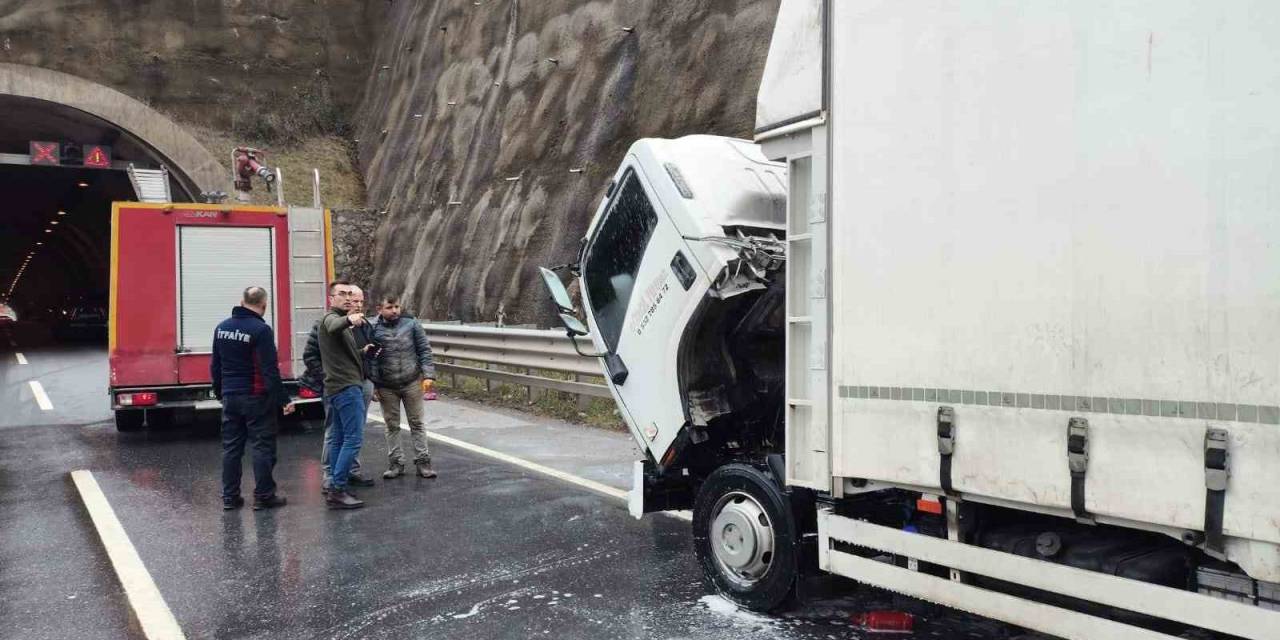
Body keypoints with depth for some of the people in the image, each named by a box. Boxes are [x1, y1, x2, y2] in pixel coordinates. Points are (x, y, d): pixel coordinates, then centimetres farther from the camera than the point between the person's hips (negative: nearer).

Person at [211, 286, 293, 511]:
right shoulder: (261, 329, -15)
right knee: (262, 446, 1)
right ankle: (263, 496, 3)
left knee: (231, 447, 11)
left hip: (230, 397, 6)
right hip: (256, 398, -6)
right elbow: (270, 370, -19)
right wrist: (283, 400, -15)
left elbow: (215, 365, 14)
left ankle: (230, 496, 16)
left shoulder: (221, 328, 7)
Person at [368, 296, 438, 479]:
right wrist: (374, 385, -1)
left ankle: (422, 461, 12)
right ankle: (396, 463, 18)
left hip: (412, 383, 0)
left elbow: (424, 350, -1)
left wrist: (428, 375, -9)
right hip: (387, 387, 0)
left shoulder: (411, 324, -2)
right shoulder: (374, 330, -3)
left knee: (416, 423, 6)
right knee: (392, 426, 9)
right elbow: (371, 360, 0)